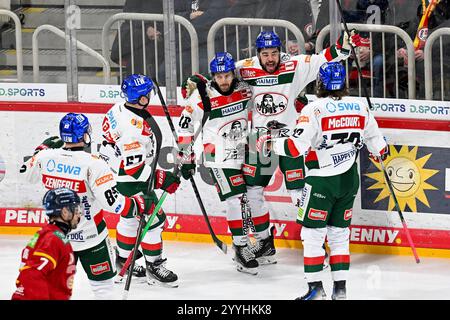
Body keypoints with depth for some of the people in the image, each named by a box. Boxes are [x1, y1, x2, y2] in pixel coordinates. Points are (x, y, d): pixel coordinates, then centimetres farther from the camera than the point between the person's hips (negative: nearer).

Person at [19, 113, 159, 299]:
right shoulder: (93, 164, -24)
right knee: (102, 283, 7)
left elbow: (27, 174, 14)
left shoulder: (46, 156, -9)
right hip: (90, 237, -5)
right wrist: (142, 205, -13)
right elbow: (113, 203, -27)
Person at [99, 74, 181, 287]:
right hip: (130, 182, -10)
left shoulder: (120, 109, -3)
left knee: (131, 217, 24)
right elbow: (134, 168, -30)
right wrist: (162, 179, -23)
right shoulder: (134, 126, -32)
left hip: (115, 171, 10)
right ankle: (154, 268, 8)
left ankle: (123, 261, 37)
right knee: (153, 219, -3)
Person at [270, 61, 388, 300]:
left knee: (312, 234, 3)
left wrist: (272, 144, -2)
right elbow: (377, 144, 11)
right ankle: (340, 289, 11)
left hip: (322, 181, -5)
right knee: (339, 234, 14)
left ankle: (316, 288, -1)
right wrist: (380, 152, 34)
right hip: (349, 181, 5)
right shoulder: (361, 108, 2)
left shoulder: (314, 109, -14)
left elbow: (297, 147, -19)